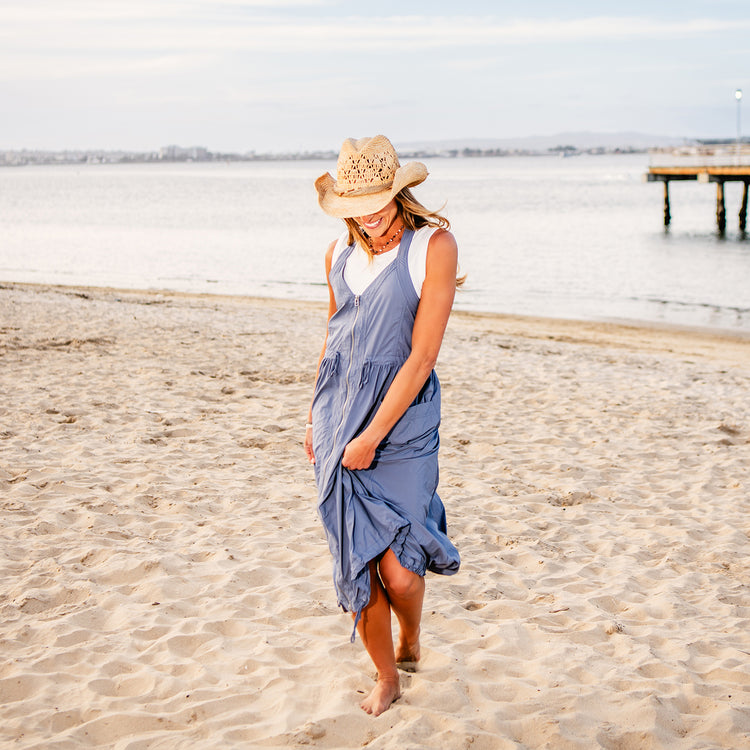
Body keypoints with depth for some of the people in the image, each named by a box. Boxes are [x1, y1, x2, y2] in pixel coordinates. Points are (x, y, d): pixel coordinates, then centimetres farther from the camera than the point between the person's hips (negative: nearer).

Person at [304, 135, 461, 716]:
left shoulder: (434, 244, -11)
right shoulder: (341, 253, 7)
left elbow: (422, 356, -14)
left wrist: (372, 436, -15)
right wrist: (316, 417, 22)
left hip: (402, 423, -4)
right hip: (339, 421, 5)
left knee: (397, 571, -8)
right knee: (355, 564, 5)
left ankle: (411, 643, 27)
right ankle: (387, 677, 26)